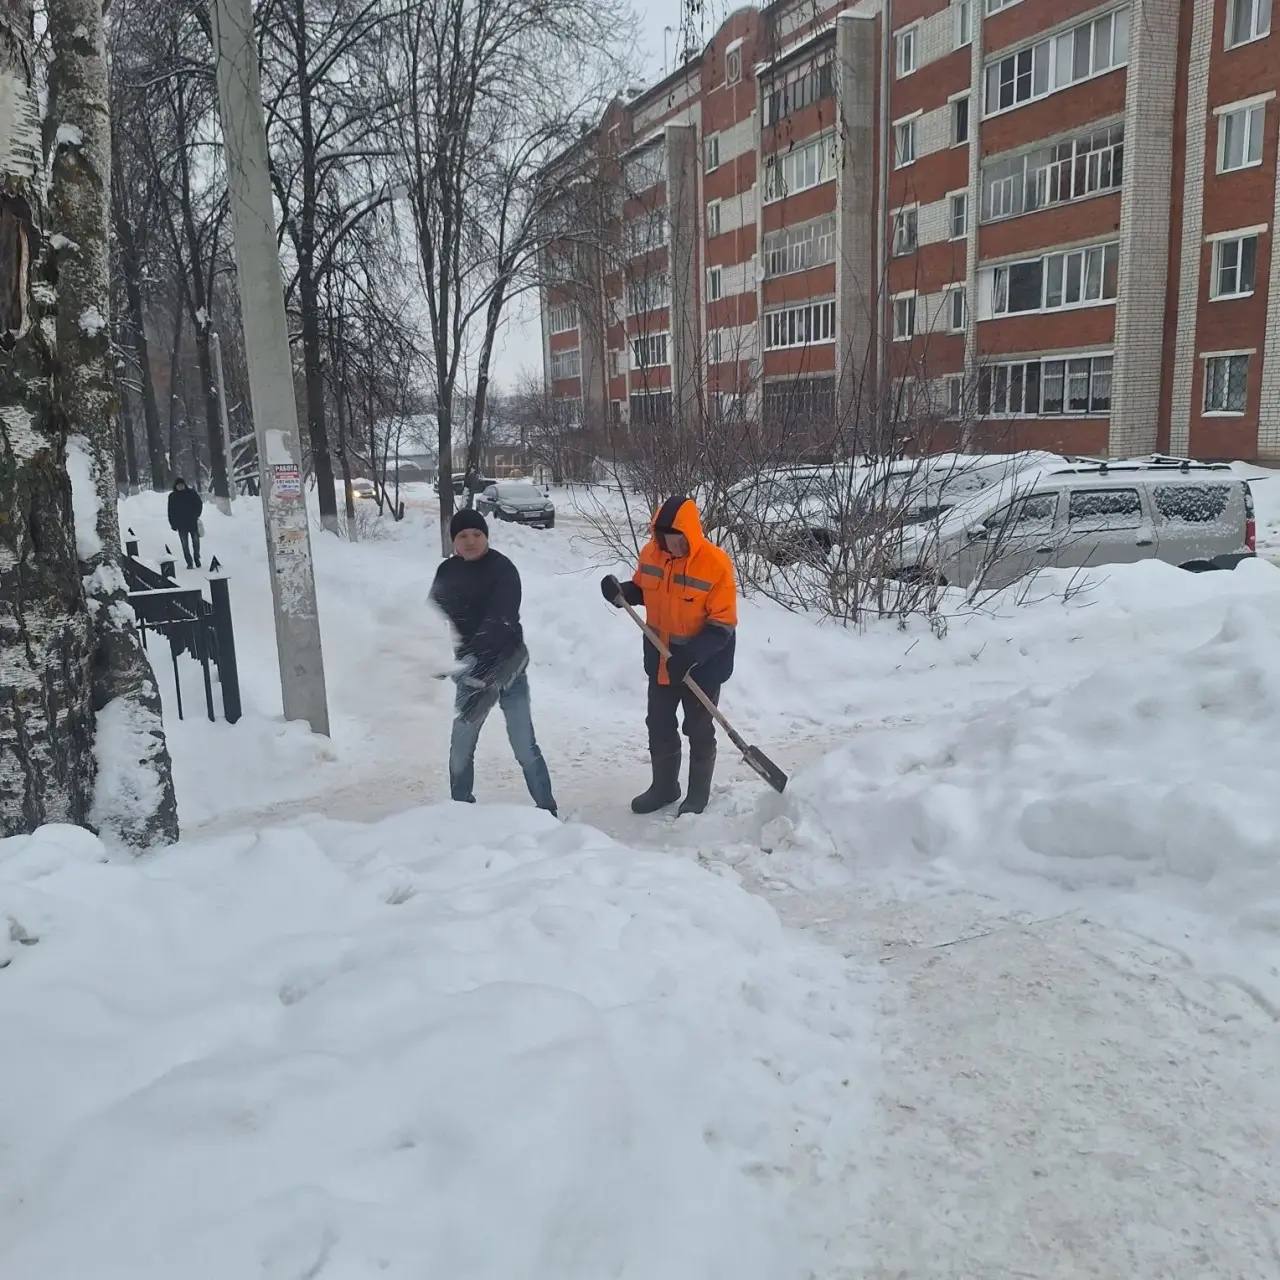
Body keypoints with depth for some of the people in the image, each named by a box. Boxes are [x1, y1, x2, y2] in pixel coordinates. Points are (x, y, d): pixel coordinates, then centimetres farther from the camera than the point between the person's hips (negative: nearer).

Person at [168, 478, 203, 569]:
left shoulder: (192, 493, 1)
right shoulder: (172, 496, 4)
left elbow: (199, 504, 4)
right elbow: (171, 512, 6)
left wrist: (196, 516, -8)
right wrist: (173, 524, 0)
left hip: (193, 522, 0)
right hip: (181, 525, 0)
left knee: (195, 541, 4)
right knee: (185, 544, -2)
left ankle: (197, 558, 25)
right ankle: (189, 563, 2)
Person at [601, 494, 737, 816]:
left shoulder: (716, 564, -23)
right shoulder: (651, 552, -7)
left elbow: (722, 625, -22)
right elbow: (642, 589, 12)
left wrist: (690, 655, -33)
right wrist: (622, 592, -11)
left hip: (702, 665, -5)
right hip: (660, 661, 5)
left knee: (699, 731, 10)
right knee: (659, 726, 17)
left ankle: (698, 795, 28)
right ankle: (664, 787, 37)